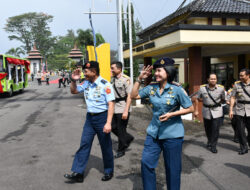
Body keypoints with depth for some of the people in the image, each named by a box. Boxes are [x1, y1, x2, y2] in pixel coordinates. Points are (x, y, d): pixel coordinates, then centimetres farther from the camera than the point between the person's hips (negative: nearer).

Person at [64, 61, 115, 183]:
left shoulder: (105, 85, -15)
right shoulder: (86, 83, 5)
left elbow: (111, 104, -18)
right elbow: (74, 91, 19)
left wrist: (108, 123, -24)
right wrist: (73, 80, 0)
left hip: (102, 117, -6)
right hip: (90, 117, 6)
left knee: (105, 146, 8)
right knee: (84, 144, 4)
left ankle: (108, 172, 27)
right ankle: (78, 173, 10)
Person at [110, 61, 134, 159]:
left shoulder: (126, 79, -13)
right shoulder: (112, 79, 9)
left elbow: (129, 96, -16)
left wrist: (126, 111, -20)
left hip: (122, 109, -7)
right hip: (114, 108, 7)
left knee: (121, 130, 3)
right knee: (113, 127, 11)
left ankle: (121, 150, 20)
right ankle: (128, 138, 33)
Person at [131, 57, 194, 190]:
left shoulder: (177, 90, -11)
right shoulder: (151, 88, 2)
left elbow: (190, 108, -6)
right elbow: (133, 96, 6)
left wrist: (171, 114, -17)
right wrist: (139, 79, -3)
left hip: (172, 135, -4)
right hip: (154, 133, 4)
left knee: (172, 169, 8)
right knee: (146, 162, 2)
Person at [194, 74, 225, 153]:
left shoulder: (221, 88, -8)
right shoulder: (202, 88, -8)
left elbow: (223, 99, 8)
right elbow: (197, 99, 2)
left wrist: (217, 102, 2)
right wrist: (196, 110, 1)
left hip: (217, 111, -1)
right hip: (206, 111, 1)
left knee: (215, 129, -7)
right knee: (207, 129, 13)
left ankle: (213, 146, 9)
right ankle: (210, 141, 39)